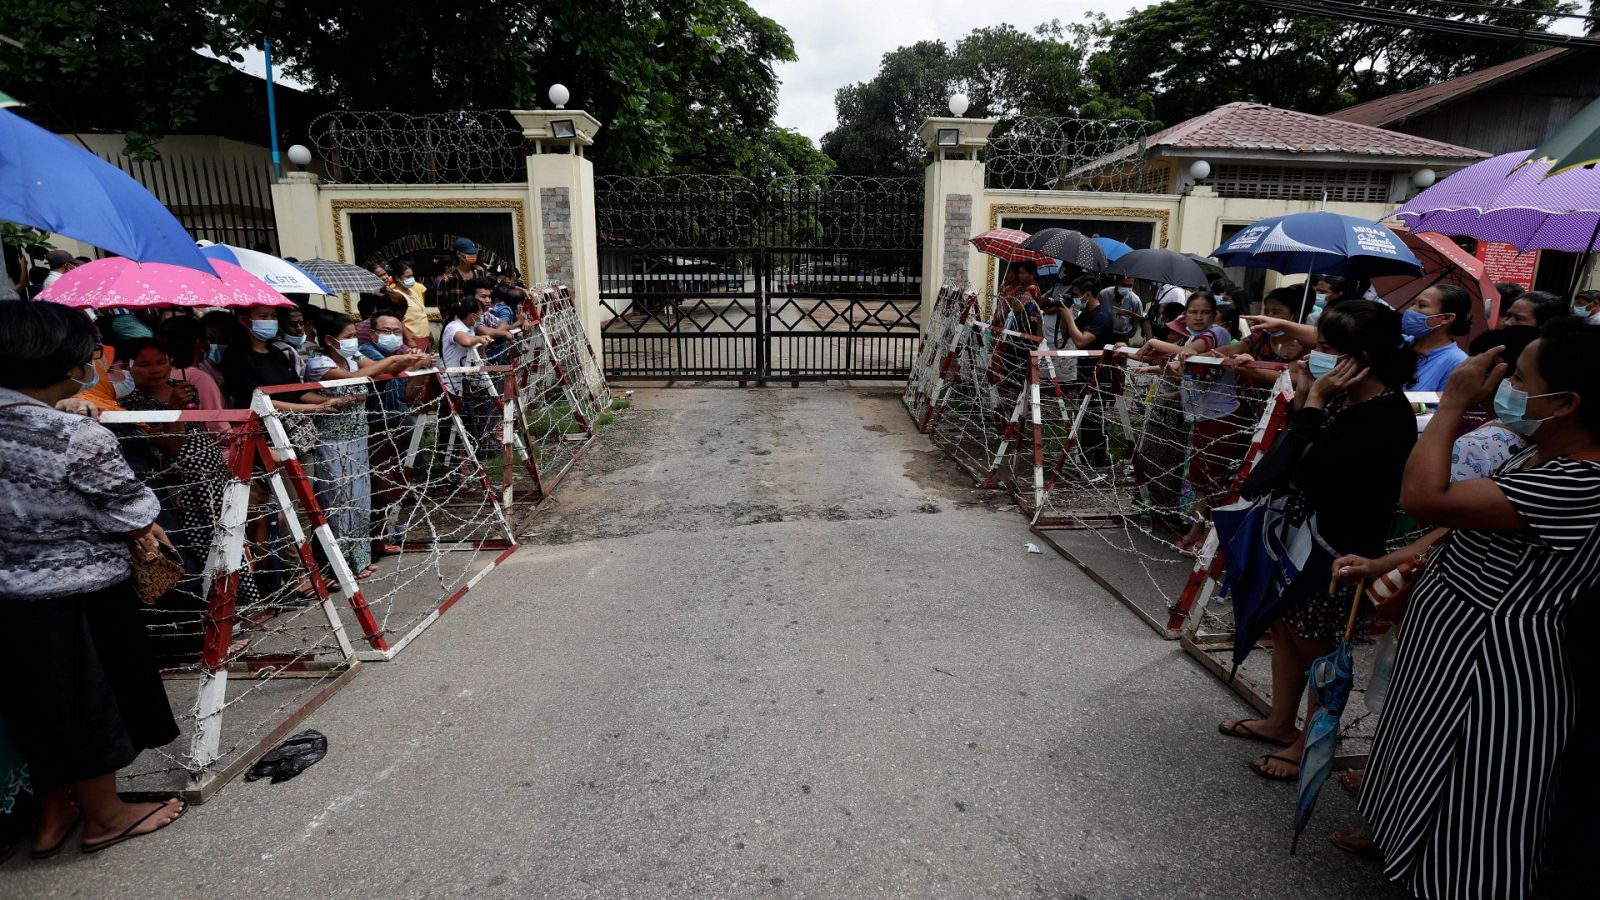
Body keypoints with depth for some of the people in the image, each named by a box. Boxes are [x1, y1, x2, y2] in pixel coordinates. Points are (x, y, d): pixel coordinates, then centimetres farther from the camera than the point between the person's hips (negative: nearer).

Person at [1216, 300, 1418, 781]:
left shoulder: (1386, 415, -23)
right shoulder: (1344, 398, 2)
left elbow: (1312, 468, -28)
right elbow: (1295, 453, 8)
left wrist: (1315, 401, -21)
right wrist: (1304, 397, -3)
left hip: (1335, 550, -9)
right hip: (1300, 533, 9)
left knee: (1315, 647, 8)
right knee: (1284, 628, 20)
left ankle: (1311, 742, 29)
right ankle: (1280, 722, 38)